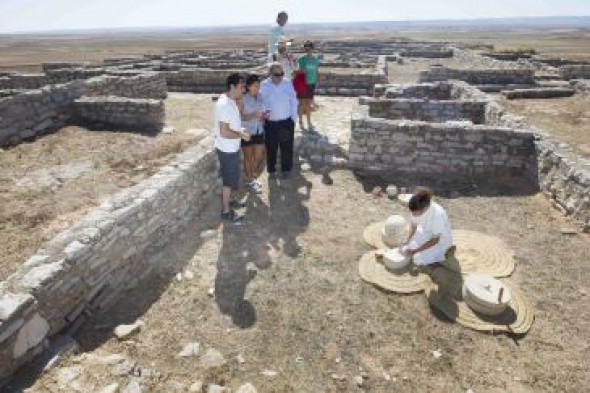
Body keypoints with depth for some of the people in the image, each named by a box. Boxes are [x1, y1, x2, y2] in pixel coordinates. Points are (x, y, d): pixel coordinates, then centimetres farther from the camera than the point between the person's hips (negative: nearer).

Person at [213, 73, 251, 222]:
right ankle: (226, 211, 15)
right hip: (227, 150, -9)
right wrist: (241, 135, -19)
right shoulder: (224, 105, -26)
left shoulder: (230, 101, 6)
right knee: (229, 180, 2)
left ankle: (227, 201, 40)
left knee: (229, 179, 22)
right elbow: (224, 132, -29)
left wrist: (240, 131, 8)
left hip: (231, 148, 9)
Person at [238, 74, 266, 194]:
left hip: (259, 132, 6)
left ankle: (251, 177, 34)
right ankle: (250, 181, 25)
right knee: (248, 158, 8)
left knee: (259, 157, 10)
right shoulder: (242, 99, -14)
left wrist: (263, 116, -7)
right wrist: (252, 116, -27)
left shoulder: (260, 98, 3)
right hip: (246, 132, -5)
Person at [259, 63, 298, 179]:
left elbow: (293, 101, 1)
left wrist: (294, 118, -1)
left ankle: (286, 169, 26)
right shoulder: (264, 85, -5)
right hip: (270, 123, 0)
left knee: (287, 147, 9)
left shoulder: (288, 83, -3)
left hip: (286, 122, 0)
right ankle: (271, 170, 28)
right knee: (271, 148, 11)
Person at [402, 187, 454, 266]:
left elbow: (435, 240, -28)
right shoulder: (417, 209, -22)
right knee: (406, 249, 1)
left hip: (441, 238, -6)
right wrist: (407, 242, -14)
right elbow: (414, 226, -3)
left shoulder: (437, 214, -38)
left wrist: (415, 250, -28)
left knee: (419, 260, -16)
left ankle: (444, 249, 5)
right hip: (426, 233, 6)